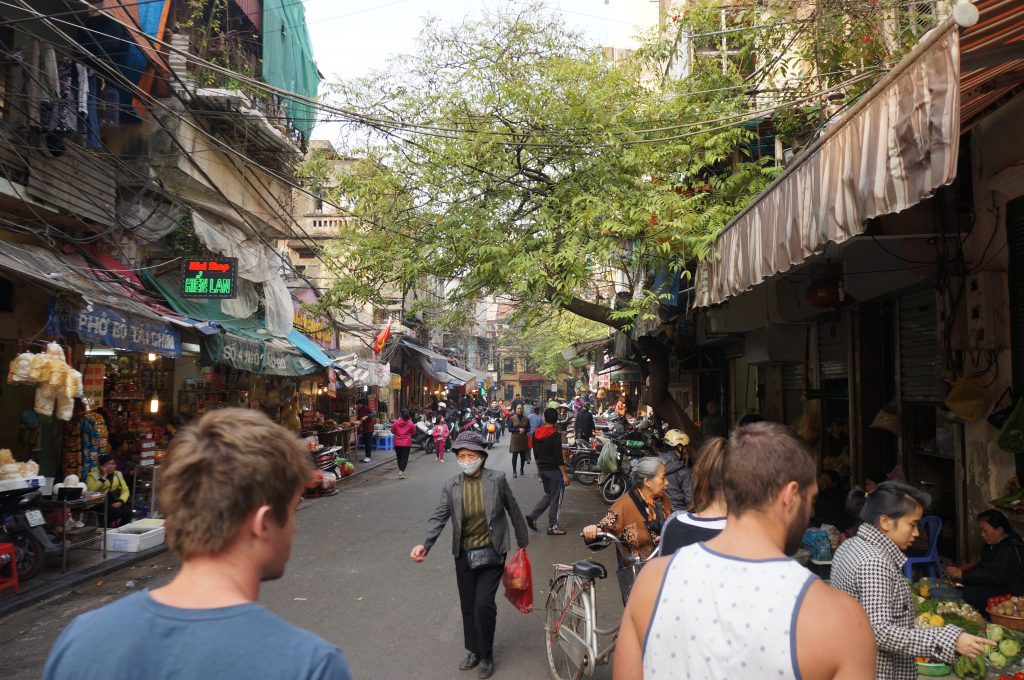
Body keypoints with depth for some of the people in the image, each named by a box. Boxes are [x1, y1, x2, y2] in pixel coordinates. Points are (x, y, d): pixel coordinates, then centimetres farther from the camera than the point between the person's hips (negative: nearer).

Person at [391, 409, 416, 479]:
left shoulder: (396, 422, -8)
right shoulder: (410, 423, -11)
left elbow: (392, 431, 4)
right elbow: (414, 431, 2)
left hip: (397, 443, 2)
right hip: (407, 443, -2)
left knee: (399, 457, 16)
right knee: (405, 458, 1)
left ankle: (400, 471, 25)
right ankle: (401, 472, -11)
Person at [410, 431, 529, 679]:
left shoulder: (497, 479, -9)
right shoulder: (451, 486, -4)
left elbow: (513, 511, 1)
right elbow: (439, 517, -11)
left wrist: (523, 543, 7)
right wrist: (425, 544, -27)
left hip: (491, 553, -3)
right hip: (464, 555, 3)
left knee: (483, 603, -10)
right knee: (468, 606, 14)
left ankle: (486, 655, 12)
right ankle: (474, 650, 36)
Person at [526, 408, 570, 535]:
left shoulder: (536, 433, 4)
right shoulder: (555, 435, -18)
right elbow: (558, 456, -19)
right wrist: (565, 474, -15)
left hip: (542, 469, 7)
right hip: (554, 470, -7)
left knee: (548, 495, 21)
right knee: (556, 498, 5)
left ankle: (532, 516, 9)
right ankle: (552, 527, 9)